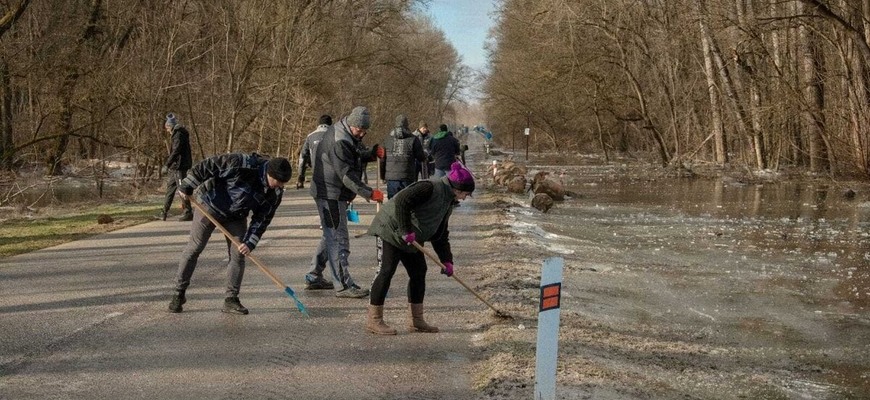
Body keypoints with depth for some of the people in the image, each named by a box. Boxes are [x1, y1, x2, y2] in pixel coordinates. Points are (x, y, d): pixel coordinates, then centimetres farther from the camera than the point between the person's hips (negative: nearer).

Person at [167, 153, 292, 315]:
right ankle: (179, 293, 11)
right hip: (210, 206, -4)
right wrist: (186, 187, -20)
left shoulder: (275, 193, -16)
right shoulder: (242, 164, -33)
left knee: (238, 254, -3)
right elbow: (207, 166, -26)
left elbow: (262, 219, -10)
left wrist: (250, 243, -19)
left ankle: (231, 299, 7)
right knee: (194, 248, 0)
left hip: (237, 217, 4)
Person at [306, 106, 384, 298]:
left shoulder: (349, 136, 7)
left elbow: (357, 157, 17)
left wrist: (371, 153, -5)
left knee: (331, 235, 20)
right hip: (329, 194, -11)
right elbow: (347, 174, -27)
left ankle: (314, 275, 30)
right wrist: (369, 193, -29)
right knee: (338, 239, -8)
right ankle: (343, 285, -6)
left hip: (335, 194, 11)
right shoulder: (338, 141, -24)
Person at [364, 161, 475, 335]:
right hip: (391, 229, -10)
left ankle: (416, 320, 15)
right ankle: (373, 320, -7)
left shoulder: (447, 203, 11)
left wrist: (446, 260, 7)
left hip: (410, 240, 10)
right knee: (386, 271, -11)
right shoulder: (430, 187, -19)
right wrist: (406, 230, -28)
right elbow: (401, 201, -29)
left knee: (418, 272, 8)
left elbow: (440, 235, 15)